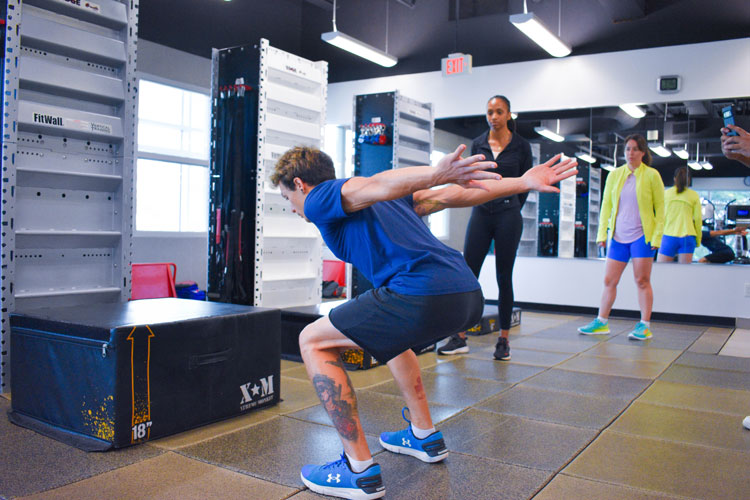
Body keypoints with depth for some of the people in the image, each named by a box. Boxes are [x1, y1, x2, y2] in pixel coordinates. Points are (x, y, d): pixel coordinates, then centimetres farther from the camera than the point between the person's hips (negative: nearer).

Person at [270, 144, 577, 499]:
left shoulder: (318, 199, 8)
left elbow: (375, 187, -14)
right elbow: (450, 196, 21)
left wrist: (437, 173, -31)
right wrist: (524, 182, 16)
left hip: (424, 297, -9)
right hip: (470, 296, 9)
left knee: (314, 341, 6)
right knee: (392, 333, 36)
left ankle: (360, 471, 5)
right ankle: (424, 436, 41)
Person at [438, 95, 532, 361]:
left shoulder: (520, 145, 0)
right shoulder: (478, 143, 7)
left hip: (508, 216, -2)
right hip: (480, 214, 2)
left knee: (504, 278, 3)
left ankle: (503, 340, 12)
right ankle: (460, 338, 5)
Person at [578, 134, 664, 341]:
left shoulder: (651, 175, -1)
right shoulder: (614, 174, 9)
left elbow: (660, 208, 0)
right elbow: (606, 205, 11)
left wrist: (657, 236, -7)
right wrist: (602, 232, 4)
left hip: (642, 235, -4)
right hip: (618, 236, 4)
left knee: (642, 281, -1)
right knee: (609, 280, 6)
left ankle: (645, 326, 7)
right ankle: (601, 322, 16)